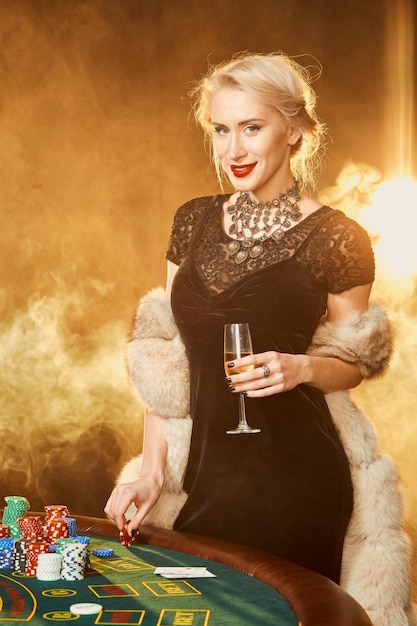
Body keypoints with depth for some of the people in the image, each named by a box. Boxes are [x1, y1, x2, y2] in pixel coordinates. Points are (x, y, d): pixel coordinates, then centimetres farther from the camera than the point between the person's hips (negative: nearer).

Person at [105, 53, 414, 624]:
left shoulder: (336, 239, -7)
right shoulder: (194, 222, 6)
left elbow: (354, 362, 3)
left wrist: (301, 367, -18)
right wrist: (152, 470, 2)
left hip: (294, 480, -4)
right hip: (203, 472, 4)